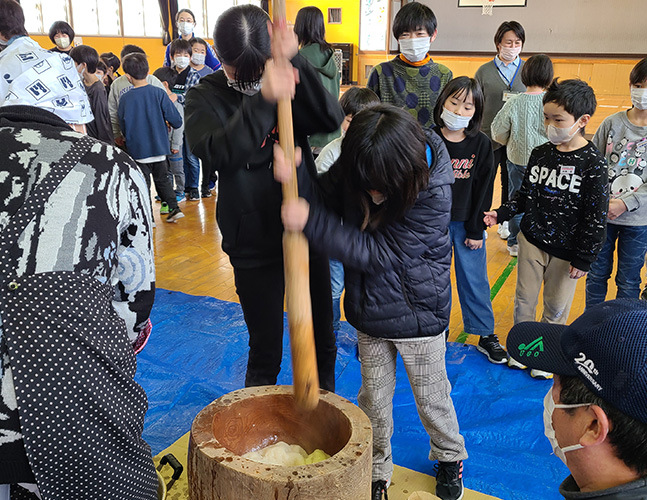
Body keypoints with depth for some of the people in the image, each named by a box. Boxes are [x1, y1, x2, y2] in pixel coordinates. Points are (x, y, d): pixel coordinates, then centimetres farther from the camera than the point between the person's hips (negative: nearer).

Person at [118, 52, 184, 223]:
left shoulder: (125, 99, -9)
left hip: (138, 150, -2)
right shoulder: (159, 94, -8)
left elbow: (122, 126, 1)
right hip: (160, 147, 2)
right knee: (162, 179, 19)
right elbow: (177, 121, -9)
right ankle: (174, 208, 13)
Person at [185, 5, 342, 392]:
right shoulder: (205, 97, -8)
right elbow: (217, 152, -29)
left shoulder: (286, 81, 0)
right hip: (252, 241, -3)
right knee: (265, 349, 8)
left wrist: (294, 62, -27)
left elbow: (331, 119, -17)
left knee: (323, 337, 17)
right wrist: (263, 99, -42)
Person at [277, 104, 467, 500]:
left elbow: (376, 253, -31)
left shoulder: (433, 195, -29)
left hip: (418, 314, -3)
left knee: (431, 396, 17)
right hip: (369, 309, 4)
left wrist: (310, 221, -36)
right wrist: (294, 177, -25)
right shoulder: (355, 169, -15)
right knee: (374, 398, 17)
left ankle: (450, 458, 46)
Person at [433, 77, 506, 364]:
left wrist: (476, 230, -2)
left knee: (475, 280, 10)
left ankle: (486, 335, 26)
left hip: (467, 223, 1)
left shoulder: (481, 144, -4)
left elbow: (484, 190, -1)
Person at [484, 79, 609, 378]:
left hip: (566, 251, -4)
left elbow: (596, 216, -13)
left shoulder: (592, 163, -15)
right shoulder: (540, 154, -1)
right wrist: (501, 214, -4)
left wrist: (584, 258, -12)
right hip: (532, 241, 4)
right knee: (524, 299, 15)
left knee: (556, 307, 12)